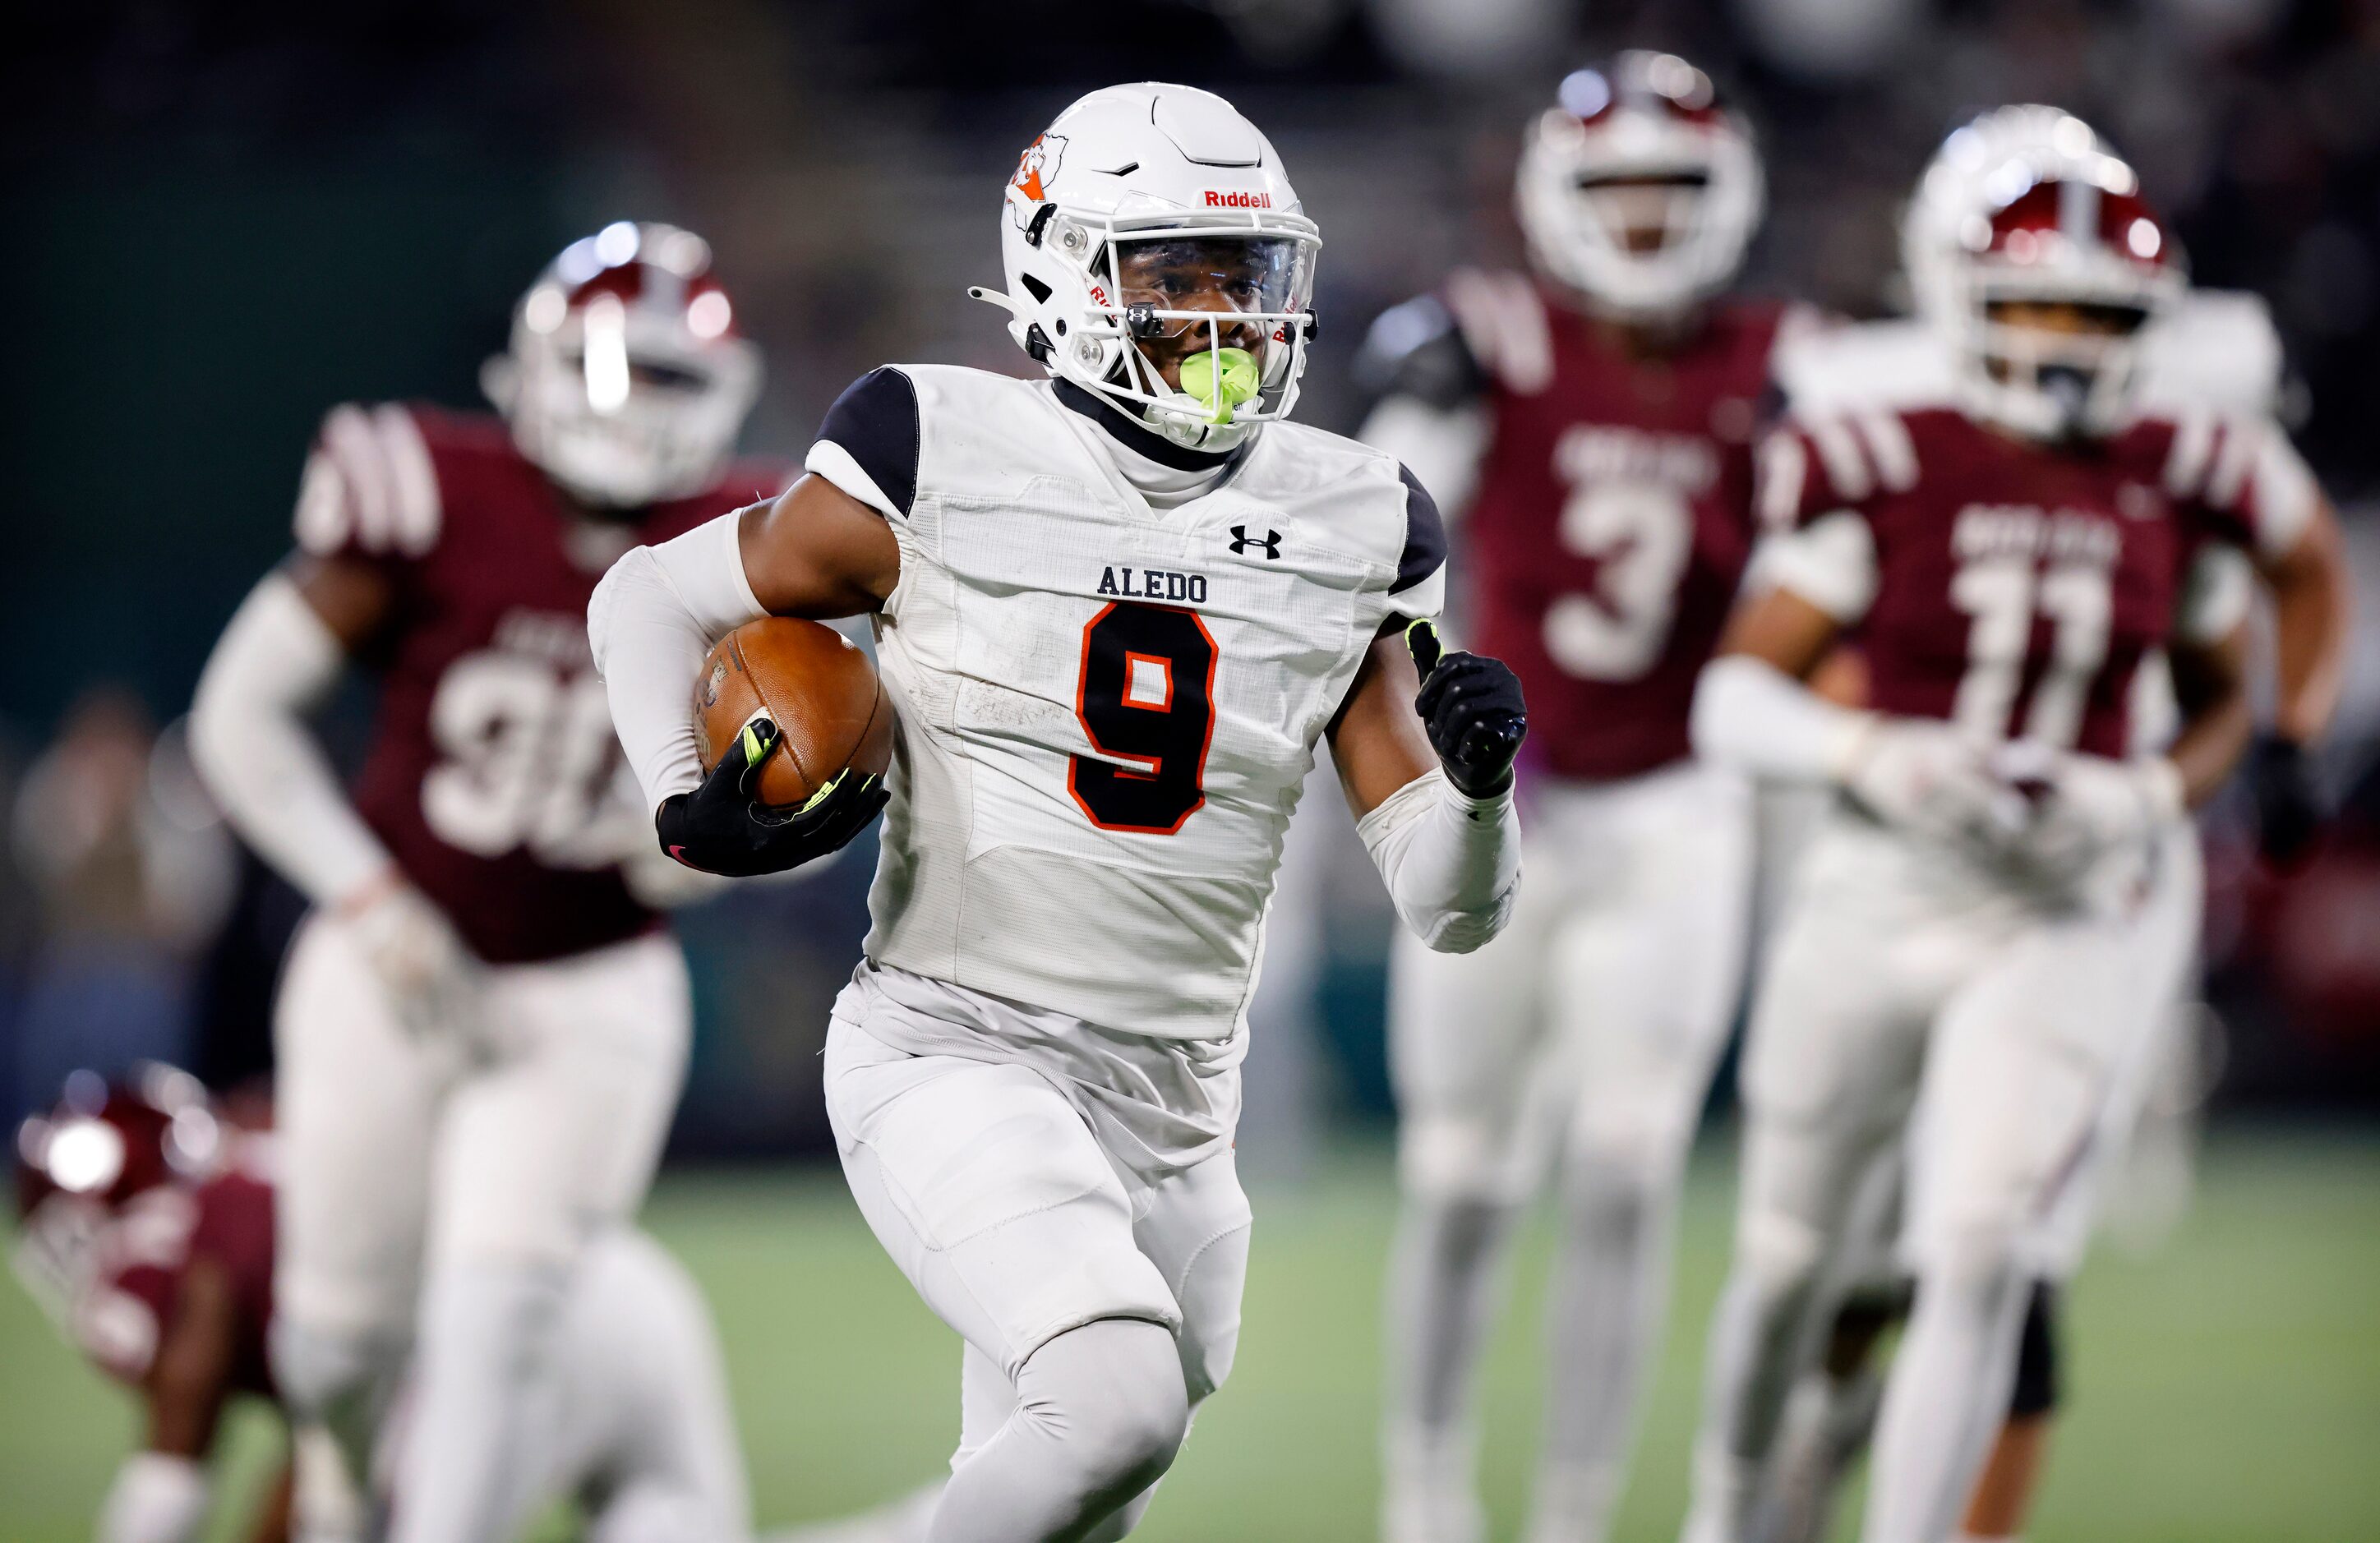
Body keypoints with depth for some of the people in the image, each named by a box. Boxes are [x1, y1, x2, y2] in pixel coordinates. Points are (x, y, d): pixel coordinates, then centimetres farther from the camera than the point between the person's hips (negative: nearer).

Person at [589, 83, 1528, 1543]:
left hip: (1174, 1118, 5)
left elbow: (1453, 905, 5)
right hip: (954, 1055, -5)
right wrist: (690, 808, -8)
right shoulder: (943, 462, -6)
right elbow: (650, 601, 9)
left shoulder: (1348, 532, 4)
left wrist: (1478, 775, -16)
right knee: (1117, 1398, -30)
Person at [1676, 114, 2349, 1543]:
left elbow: (2223, 703, 15)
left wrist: (2150, 799, -4)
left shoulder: (2175, 492, 0)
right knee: (1790, 1254, 12)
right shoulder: (1885, 475, -7)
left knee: (1979, 1253, -15)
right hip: (1874, 897, 0)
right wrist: (1873, 756, -26)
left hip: (2063, 923, 0)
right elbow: (1734, 698, -8)